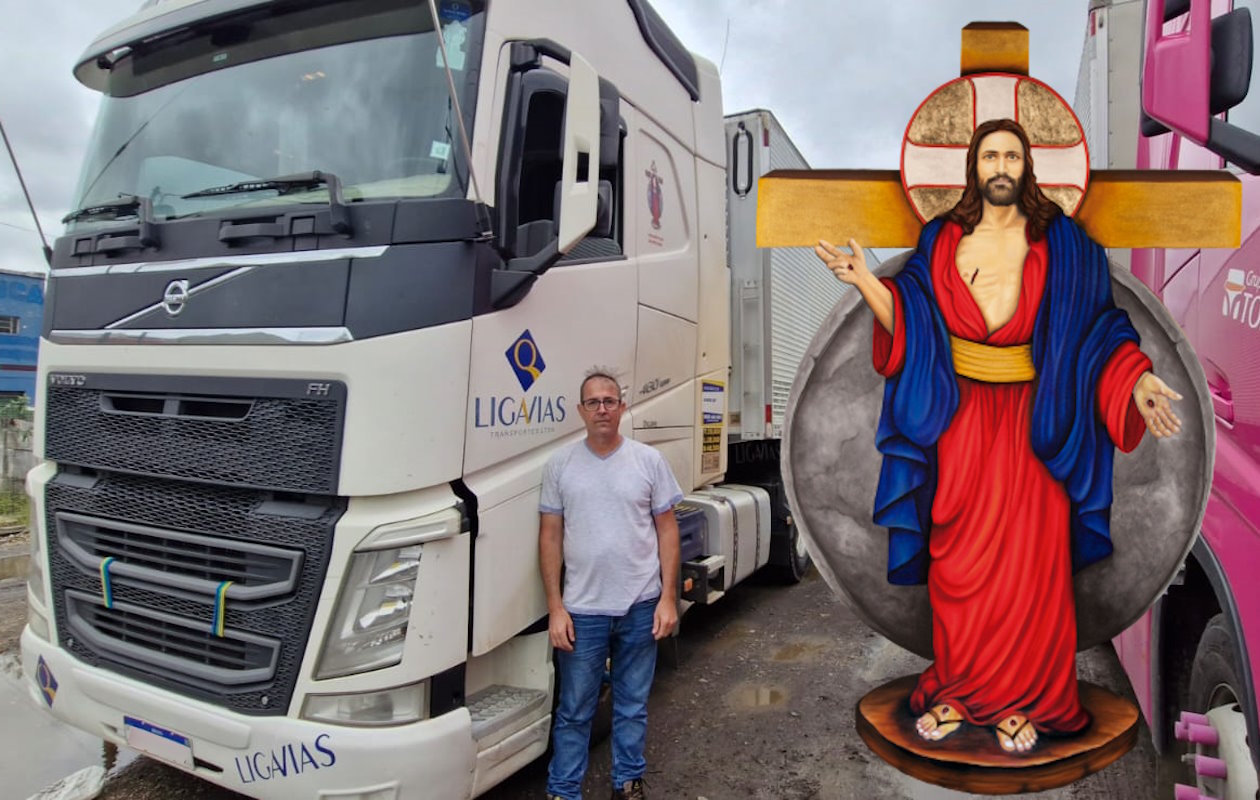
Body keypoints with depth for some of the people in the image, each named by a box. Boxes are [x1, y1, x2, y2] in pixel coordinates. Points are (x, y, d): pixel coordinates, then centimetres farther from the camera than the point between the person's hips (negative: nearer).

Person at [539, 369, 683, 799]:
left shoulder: (649, 460, 0)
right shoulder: (560, 465, -1)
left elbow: (667, 529, 2)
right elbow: (550, 536, 1)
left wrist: (668, 597, -4)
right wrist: (555, 607, -4)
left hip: (640, 606, 1)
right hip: (582, 609, 0)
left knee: (633, 704, 16)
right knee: (574, 710, 10)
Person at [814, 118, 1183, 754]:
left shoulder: (1060, 243, 0)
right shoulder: (942, 239, 5)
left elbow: (1097, 327, 0)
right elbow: (910, 324, 2)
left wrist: (1138, 380, -14)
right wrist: (864, 281, -11)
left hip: (1031, 424, -1)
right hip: (960, 421, 1)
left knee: (1027, 565, 3)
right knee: (958, 561, 6)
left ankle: (1022, 699, 22)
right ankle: (957, 689, 23)